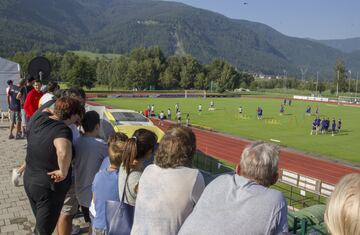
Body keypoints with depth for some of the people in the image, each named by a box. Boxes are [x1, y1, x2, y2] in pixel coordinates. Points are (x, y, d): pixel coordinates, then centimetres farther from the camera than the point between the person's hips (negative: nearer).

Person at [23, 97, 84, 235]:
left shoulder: (40, 118, -6)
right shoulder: (62, 130, -30)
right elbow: (63, 152, -51)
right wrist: (64, 172, -34)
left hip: (29, 181, 7)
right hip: (49, 187, -7)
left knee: (40, 223, 30)